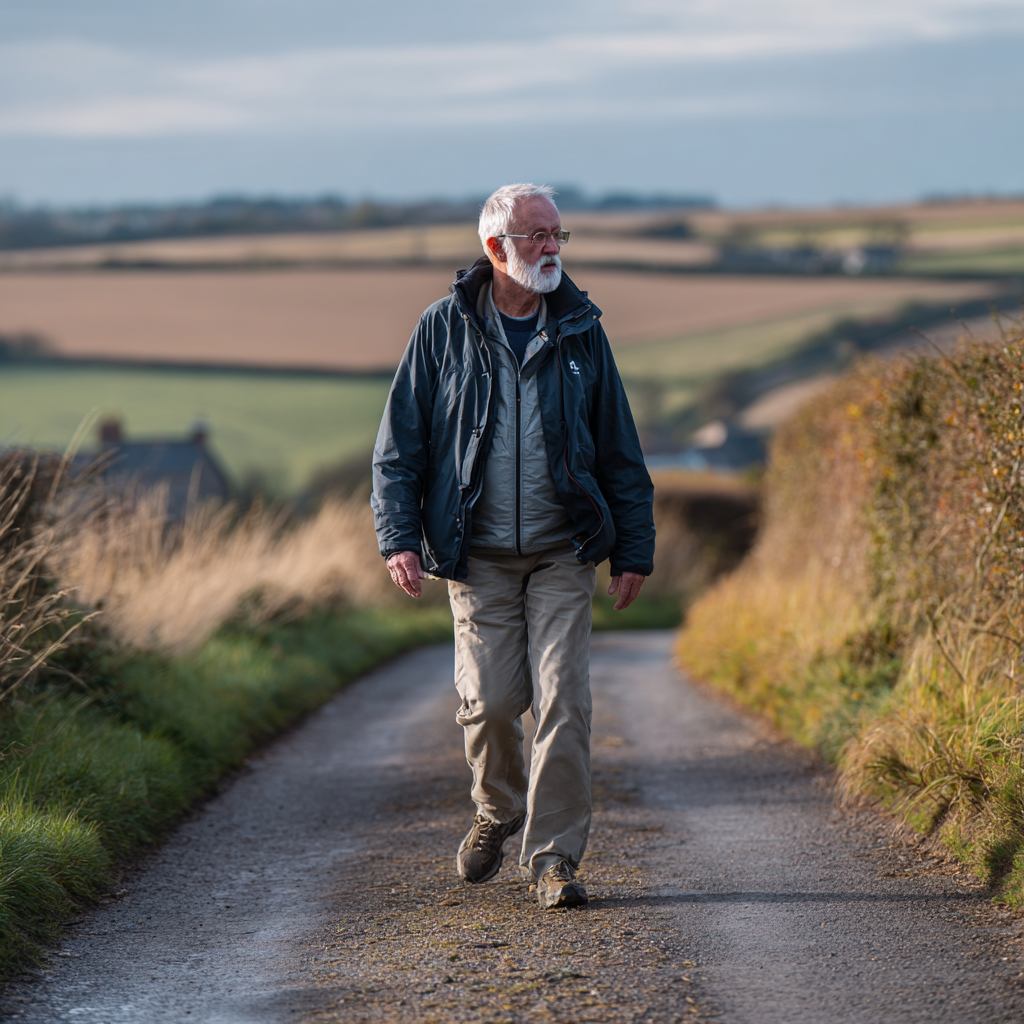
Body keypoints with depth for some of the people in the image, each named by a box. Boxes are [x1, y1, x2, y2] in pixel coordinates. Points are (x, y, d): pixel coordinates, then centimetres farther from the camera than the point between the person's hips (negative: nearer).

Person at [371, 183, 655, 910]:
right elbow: (399, 442, 3)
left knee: (564, 700, -8)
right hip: (478, 554, -1)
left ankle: (555, 855, -1)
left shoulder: (580, 331, 5)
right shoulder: (445, 329, 1)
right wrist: (399, 536, -7)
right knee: (491, 700, -2)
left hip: (564, 551, 1)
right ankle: (499, 811, 27)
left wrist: (634, 549, 7)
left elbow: (619, 449, 10)